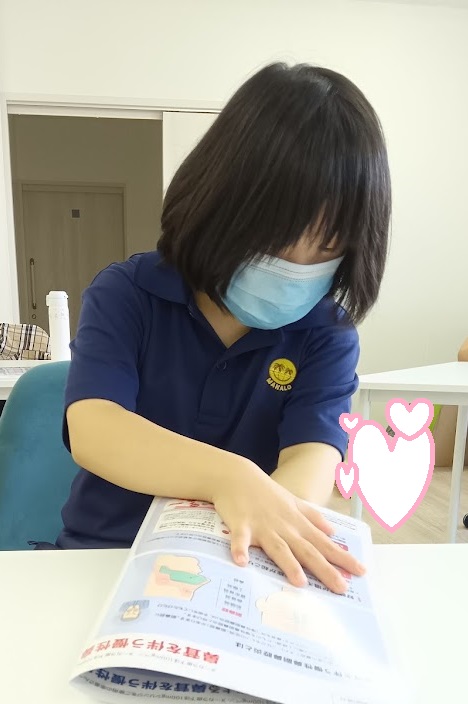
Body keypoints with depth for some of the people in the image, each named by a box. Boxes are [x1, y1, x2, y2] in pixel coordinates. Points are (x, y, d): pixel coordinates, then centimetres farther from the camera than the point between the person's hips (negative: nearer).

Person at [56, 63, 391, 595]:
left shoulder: (326, 336, -4)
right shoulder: (124, 295, -7)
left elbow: (313, 457, -17)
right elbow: (91, 429, -21)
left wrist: (265, 508, -39)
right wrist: (230, 477, -37)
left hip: (251, 569, 1)